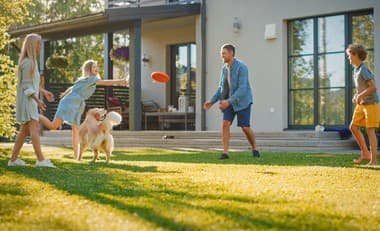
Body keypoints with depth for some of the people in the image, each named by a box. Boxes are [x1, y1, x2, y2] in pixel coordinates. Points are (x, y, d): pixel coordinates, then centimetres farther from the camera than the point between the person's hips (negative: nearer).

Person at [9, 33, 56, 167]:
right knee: (35, 128, -15)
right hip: (26, 99, -10)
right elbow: (26, 86, -18)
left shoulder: (32, 61, 14)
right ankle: (41, 160, -20)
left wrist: (44, 92, 20)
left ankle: (13, 159, 12)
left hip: (30, 99, 10)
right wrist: (37, 100, -22)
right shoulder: (27, 62, -15)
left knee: (24, 130, 9)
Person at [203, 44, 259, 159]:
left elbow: (242, 89, -28)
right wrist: (212, 101, -3)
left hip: (242, 100, -6)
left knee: (245, 127, -5)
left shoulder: (242, 67, -22)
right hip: (229, 101, 6)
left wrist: (228, 101, -35)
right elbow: (221, 88, 9)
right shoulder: (224, 68, 3)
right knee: (225, 124, -12)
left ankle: (254, 149, 21)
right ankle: (225, 152, -11)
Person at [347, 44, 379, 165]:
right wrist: (355, 95, 6)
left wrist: (360, 96, -18)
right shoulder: (356, 70, 11)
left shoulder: (364, 70, -17)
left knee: (370, 130, -7)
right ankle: (365, 154, 13)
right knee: (353, 127, 5)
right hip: (362, 104, 9)